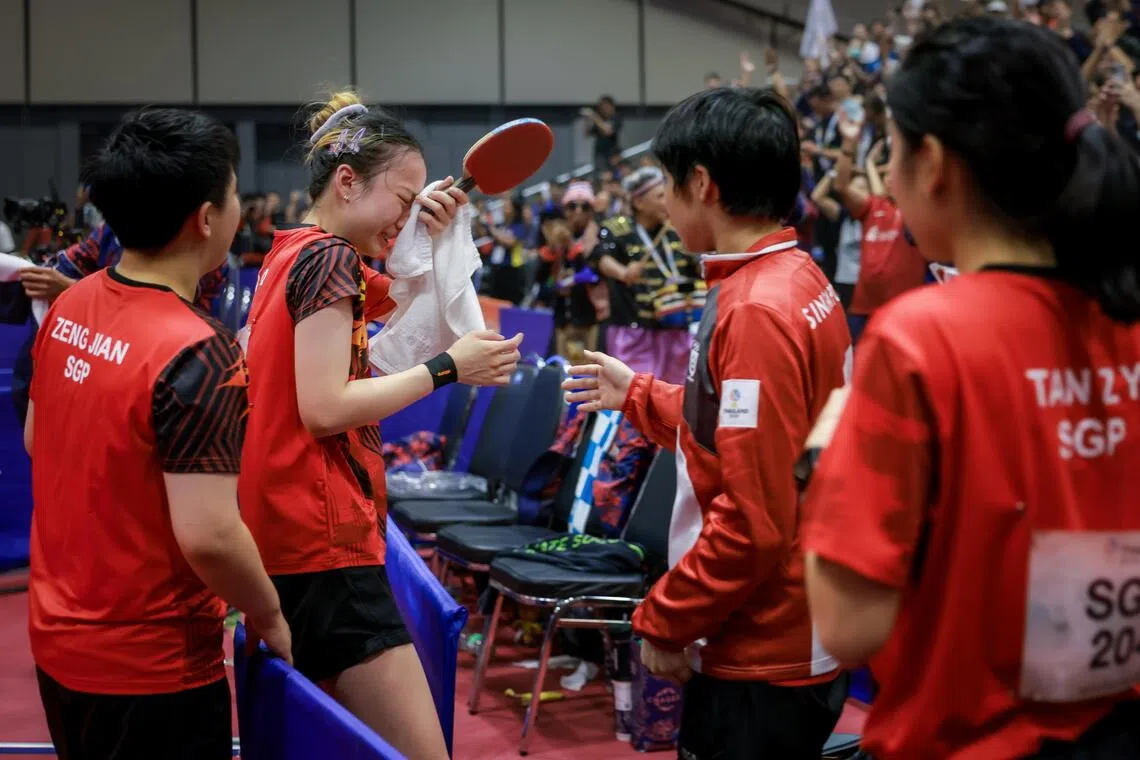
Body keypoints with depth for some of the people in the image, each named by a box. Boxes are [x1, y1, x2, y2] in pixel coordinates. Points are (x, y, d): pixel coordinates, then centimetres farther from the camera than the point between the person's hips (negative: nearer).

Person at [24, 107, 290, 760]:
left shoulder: (70, 308, -1)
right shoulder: (197, 353, -25)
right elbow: (208, 535, -27)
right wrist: (269, 616, -11)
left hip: (58, 643, 7)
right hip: (149, 669, -7)